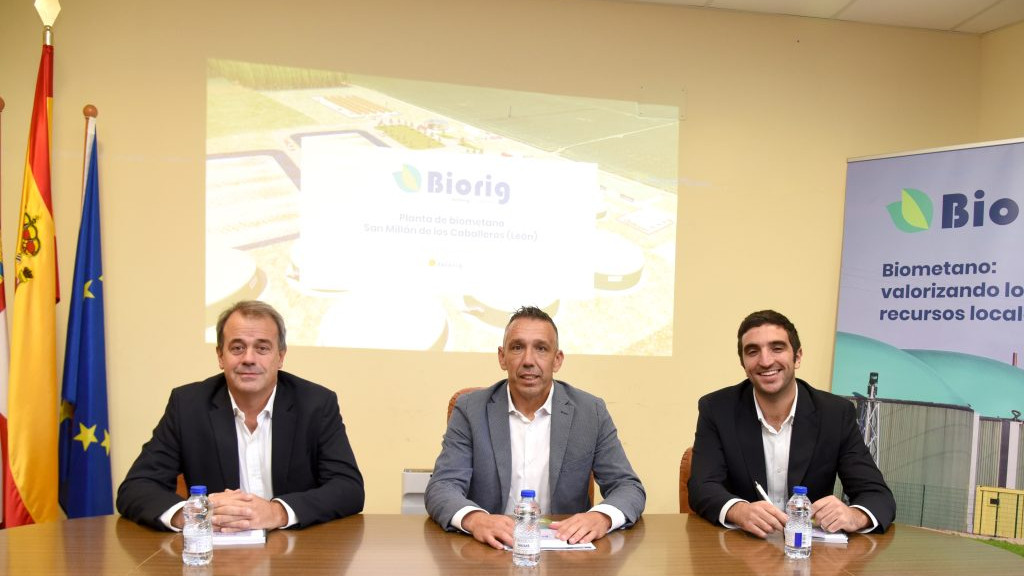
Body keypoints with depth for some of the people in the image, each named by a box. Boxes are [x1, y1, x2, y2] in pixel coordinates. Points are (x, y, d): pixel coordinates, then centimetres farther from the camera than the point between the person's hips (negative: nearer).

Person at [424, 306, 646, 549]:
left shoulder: (591, 412, -1)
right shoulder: (471, 409, -2)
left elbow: (629, 488, -1)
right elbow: (441, 487, -8)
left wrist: (602, 517, -24)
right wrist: (474, 519, -31)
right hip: (492, 549, 0)